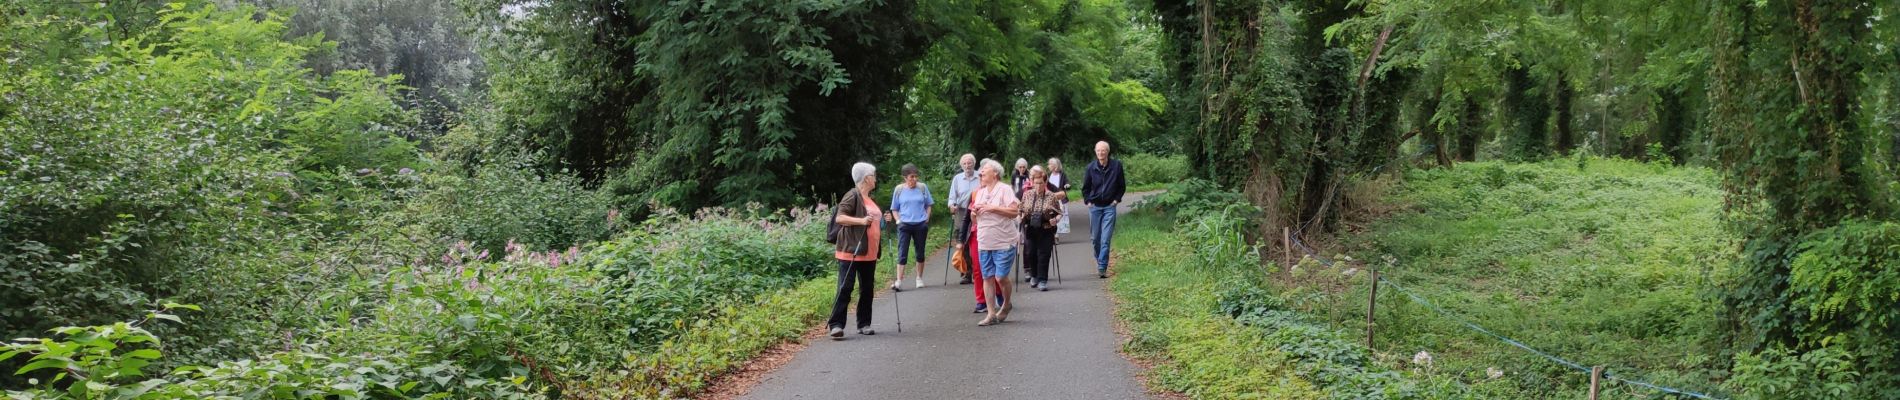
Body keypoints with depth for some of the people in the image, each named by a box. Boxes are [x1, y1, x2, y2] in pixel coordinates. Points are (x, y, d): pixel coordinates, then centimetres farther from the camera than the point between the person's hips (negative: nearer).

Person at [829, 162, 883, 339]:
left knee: (867, 290, 11)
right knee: (845, 288, -10)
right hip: (851, 251, -9)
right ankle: (836, 325, -9)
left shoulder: (868, 198, 18)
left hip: (869, 253, 9)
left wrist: (882, 221, 14)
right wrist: (861, 220, -30)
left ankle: (864, 324, 18)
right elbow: (839, 218, -20)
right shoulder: (852, 196, -10)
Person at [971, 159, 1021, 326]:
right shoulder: (980, 193, 16)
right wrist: (974, 213, 0)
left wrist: (992, 208, -19)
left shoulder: (1004, 189, -5)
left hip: (1004, 242, -6)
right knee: (988, 277, 4)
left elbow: (1014, 211, -16)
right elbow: (974, 219, 23)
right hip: (984, 242, 6)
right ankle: (991, 314, 8)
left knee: (1001, 276, -8)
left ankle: (1006, 304, 19)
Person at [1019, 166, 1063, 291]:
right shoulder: (1027, 194, 3)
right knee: (1030, 254, 8)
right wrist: (1021, 214, -5)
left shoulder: (1052, 196, -4)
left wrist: (1055, 219, -17)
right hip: (1030, 230, 3)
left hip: (1046, 230, -3)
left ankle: (1042, 281, 4)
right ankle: (1034, 276, 30)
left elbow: (1059, 212, 3)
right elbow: (1021, 210, 15)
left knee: (1044, 255, -3)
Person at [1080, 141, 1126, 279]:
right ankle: (1100, 260, 30)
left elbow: (1122, 186, 7)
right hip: (1094, 206, 2)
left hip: (1109, 207, -2)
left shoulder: (1116, 165, -5)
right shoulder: (1091, 167, -3)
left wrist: (1117, 199, -2)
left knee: (1106, 239, -9)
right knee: (1095, 238, 9)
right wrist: (1088, 201, 0)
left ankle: (1102, 268, -10)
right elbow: (1085, 187, 10)